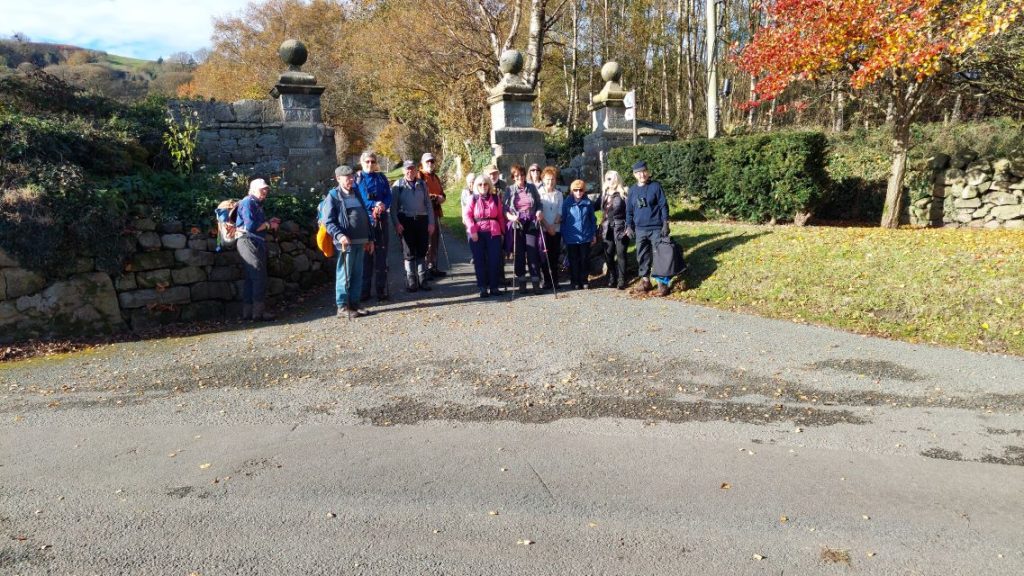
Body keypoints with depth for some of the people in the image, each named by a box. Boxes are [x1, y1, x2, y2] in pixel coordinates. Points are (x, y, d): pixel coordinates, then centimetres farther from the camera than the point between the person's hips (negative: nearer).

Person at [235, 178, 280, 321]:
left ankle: (248, 312, 15)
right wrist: (268, 225, -9)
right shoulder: (247, 202, -10)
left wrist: (269, 222, 7)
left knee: (251, 278, 11)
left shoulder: (257, 204, 21)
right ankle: (259, 312, -9)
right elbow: (250, 226, -20)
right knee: (259, 277, -11)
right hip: (248, 241, -10)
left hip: (257, 243, 10)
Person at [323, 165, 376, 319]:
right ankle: (342, 307, 6)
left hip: (361, 241, 7)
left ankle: (355, 303, 20)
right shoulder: (333, 196, -3)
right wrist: (339, 235, -24)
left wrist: (370, 238, 17)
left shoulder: (356, 193, 17)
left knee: (358, 274, 11)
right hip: (346, 242, -6)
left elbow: (365, 216, 20)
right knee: (344, 275, -1)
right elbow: (328, 221, -9)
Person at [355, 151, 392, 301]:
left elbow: (388, 196, 5)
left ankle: (382, 290, 5)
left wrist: (383, 206, -17)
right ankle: (364, 290, 7)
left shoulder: (381, 178, 12)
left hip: (381, 220, 2)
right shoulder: (356, 178, 6)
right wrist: (374, 204, -16)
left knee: (381, 255, 0)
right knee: (365, 255, 0)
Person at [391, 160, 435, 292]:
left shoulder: (422, 184, 9)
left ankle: (422, 280, 15)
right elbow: (393, 206, -1)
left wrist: (431, 222, 3)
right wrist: (396, 223, -11)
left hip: (422, 220, 3)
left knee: (422, 251, 7)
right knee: (409, 253, 3)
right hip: (405, 221, -2)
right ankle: (411, 282, 10)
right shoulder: (398, 185, 2)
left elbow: (428, 204, 9)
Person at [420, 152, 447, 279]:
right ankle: (426, 268, -6)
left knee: (435, 240, 13)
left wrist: (441, 198, 2)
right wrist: (433, 197, -18)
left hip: (436, 212, 9)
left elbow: (442, 194, 25)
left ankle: (433, 267, 22)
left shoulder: (436, 177, 22)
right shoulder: (419, 176, -4)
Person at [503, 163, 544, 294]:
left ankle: (536, 281, -1)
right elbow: (505, 208, 1)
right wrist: (510, 216, -17)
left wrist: (539, 212, -7)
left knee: (533, 252, -6)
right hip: (516, 225, 0)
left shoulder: (532, 188, 9)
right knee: (518, 254, 2)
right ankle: (521, 281, 11)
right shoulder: (509, 190, 6)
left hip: (531, 224, 0)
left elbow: (539, 204, 13)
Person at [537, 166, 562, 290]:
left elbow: (560, 211, 7)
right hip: (543, 229, -3)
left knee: (555, 255, 4)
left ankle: (554, 280, 11)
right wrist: (547, 226, -11)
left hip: (556, 229, 3)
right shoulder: (539, 193, 0)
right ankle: (547, 280, 3)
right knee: (544, 255, -4)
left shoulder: (559, 193, 10)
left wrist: (554, 224, -7)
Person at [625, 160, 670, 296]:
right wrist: (629, 226, 7)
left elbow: (664, 206, -3)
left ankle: (662, 283, 4)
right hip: (640, 229, 4)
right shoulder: (632, 190, 8)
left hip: (656, 228, -4)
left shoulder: (656, 186, -3)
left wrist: (665, 223, -10)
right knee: (642, 256, 9)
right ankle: (645, 280, 20)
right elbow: (629, 210, 13)